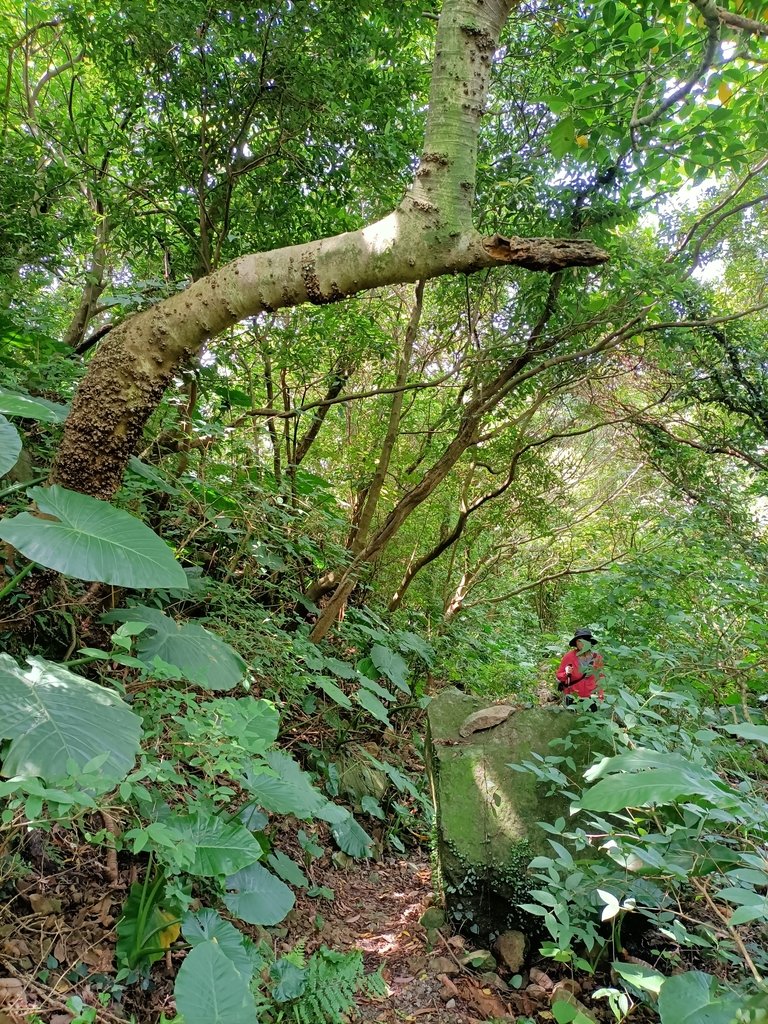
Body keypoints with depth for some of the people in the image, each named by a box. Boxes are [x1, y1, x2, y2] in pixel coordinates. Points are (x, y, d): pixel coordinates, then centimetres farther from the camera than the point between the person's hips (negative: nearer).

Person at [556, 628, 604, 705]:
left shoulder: (597, 656, -4)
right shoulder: (569, 657, -11)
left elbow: (601, 677, 9)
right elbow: (559, 677, -3)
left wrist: (601, 696, 6)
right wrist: (566, 673, -23)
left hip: (591, 697, 2)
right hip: (573, 698, -1)